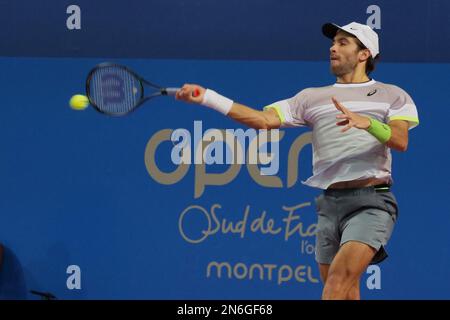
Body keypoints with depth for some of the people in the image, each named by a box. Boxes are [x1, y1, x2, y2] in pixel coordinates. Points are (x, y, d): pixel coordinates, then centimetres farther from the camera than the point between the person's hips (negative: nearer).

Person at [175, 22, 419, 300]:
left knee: (339, 276, -24)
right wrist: (207, 97, -5)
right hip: (330, 202, 5)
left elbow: (401, 141, -9)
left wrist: (368, 123, -29)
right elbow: (264, 120, 5)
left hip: (371, 201, -5)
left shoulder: (392, 95, 7)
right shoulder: (313, 97, 15)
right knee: (345, 294, 7)